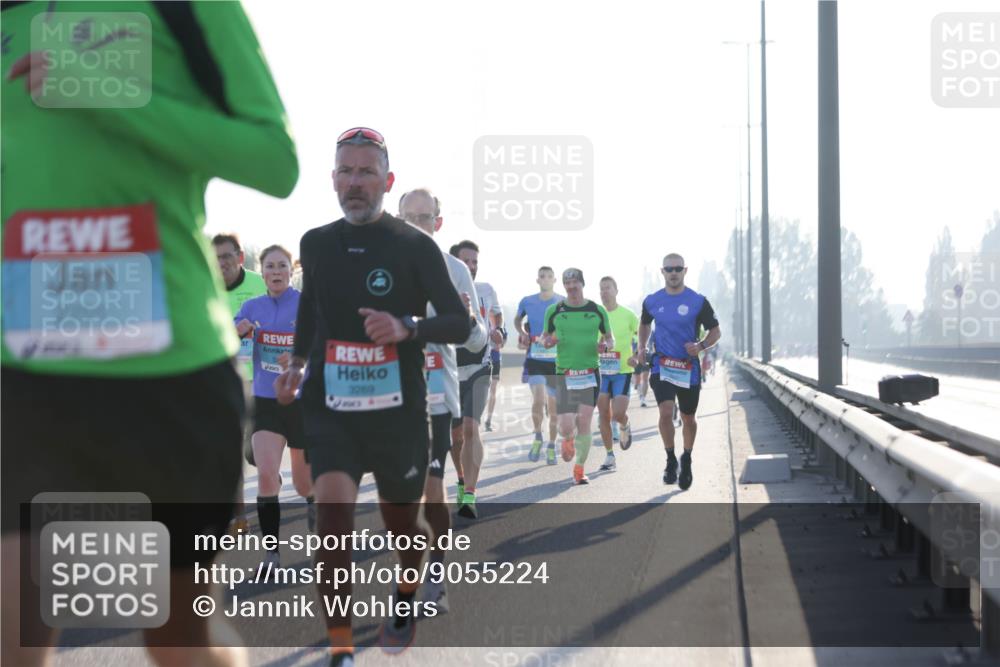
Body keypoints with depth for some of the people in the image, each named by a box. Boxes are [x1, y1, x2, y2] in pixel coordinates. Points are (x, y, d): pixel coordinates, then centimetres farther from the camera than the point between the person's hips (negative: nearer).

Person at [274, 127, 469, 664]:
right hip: (331, 409, 1)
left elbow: (460, 323, -7)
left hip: (399, 411, -1)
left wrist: (407, 327, -25)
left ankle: (406, 595, 49)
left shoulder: (414, 247, -6)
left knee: (401, 523, 14)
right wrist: (296, 365, 13)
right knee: (331, 510, -20)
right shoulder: (316, 244, 5)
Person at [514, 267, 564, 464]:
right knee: (538, 400, -19)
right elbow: (517, 319, 22)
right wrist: (522, 332, 3)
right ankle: (537, 437, 5)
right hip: (535, 358, -1)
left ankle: (551, 446, 23)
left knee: (553, 405, 7)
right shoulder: (527, 302, 2)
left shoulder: (564, 303, -1)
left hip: (557, 360, 1)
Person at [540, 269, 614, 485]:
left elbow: (609, 337, 12)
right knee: (565, 427, -7)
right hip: (564, 374, 0)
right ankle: (568, 440, 31)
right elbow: (545, 337, 12)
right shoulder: (554, 311, 2)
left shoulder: (597, 310, 2)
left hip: (590, 373, 0)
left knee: (584, 423, -5)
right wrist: (547, 341, -12)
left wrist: (605, 345, -11)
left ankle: (579, 469, 9)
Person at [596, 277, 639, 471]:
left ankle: (625, 428, 23)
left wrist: (636, 356, -8)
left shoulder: (628, 315, -4)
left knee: (618, 414, -13)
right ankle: (609, 456, 11)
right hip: (600, 371, 3)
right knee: (603, 415, 1)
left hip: (623, 370, -3)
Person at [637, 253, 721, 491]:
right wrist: (642, 348, 6)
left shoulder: (698, 302, -6)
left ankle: (686, 461, 35)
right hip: (662, 366, 0)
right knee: (666, 412, -19)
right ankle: (671, 461, -2)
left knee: (688, 419, 12)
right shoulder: (652, 301, 1)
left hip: (688, 368, 0)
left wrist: (700, 346, -18)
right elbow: (644, 324, 21)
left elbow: (715, 332, 1)